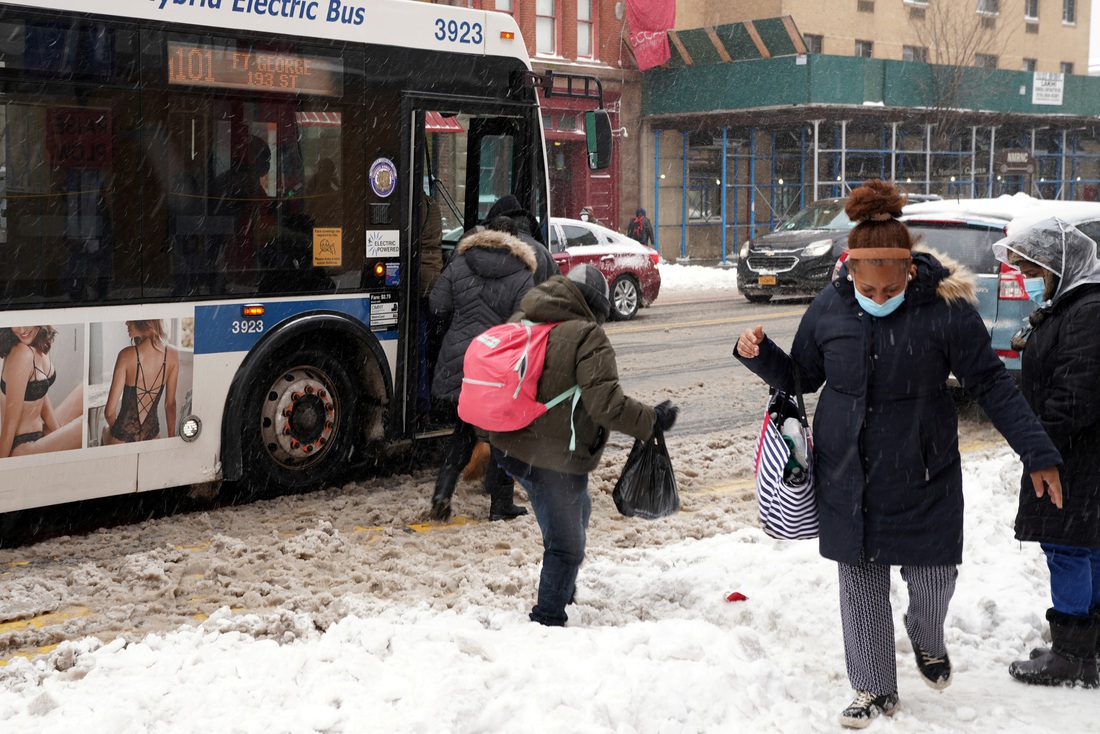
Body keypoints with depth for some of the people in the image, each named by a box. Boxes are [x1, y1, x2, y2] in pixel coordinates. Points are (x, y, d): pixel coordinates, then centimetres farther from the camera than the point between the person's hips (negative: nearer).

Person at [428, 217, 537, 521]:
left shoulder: (458, 265, 2)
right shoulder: (521, 278, -5)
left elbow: (438, 306, 5)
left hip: (457, 362, 3)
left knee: (464, 430, 19)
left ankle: (442, 493, 6)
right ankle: (501, 505, 16)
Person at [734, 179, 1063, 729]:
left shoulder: (946, 308, -15)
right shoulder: (829, 308, -6)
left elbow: (991, 384, -8)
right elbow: (801, 377, 9)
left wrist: (1038, 454, -10)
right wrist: (758, 354, -10)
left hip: (922, 476, -2)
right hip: (848, 478, 2)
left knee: (932, 576, 7)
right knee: (860, 581, 8)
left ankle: (928, 640, 43)